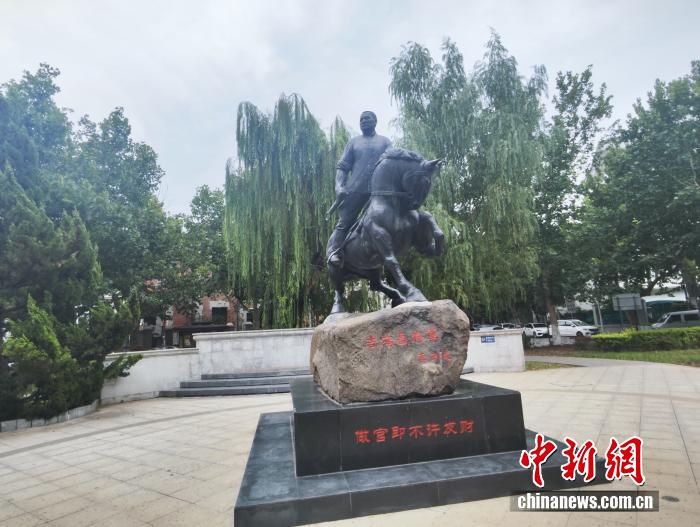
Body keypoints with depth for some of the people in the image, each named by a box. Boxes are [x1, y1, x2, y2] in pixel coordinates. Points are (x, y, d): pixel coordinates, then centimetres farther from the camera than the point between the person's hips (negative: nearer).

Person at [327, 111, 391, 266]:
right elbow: (342, 167, 11)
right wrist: (339, 185, -7)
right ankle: (334, 252, -8)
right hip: (355, 190, 0)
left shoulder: (384, 142, 16)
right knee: (345, 223, -7)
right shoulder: (354, 142, 18)